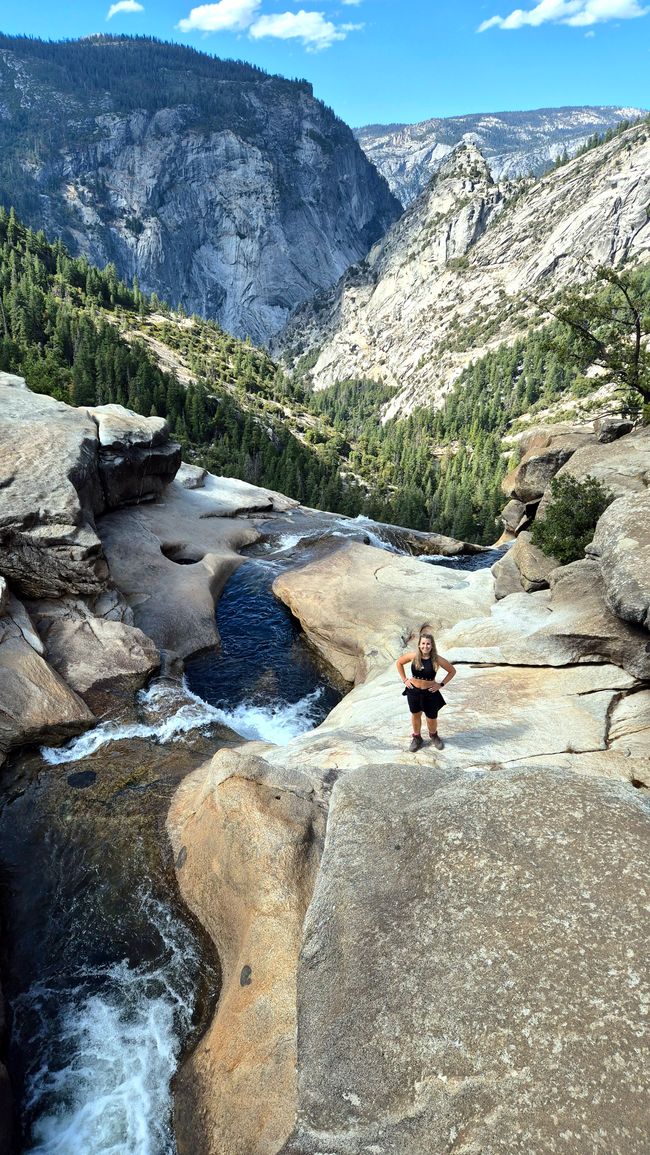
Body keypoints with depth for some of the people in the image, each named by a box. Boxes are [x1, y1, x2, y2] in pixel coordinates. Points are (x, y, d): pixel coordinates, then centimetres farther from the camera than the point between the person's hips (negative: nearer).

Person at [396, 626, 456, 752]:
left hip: (430, 693, -1)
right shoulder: (414, 656, -14)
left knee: (432, 719, 10)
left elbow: (452, 671, -4)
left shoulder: (437, 659, -18)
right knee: (415, 715, 19)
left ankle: (434, 736, 43)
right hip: (413, 691, 1)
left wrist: (441, 684, -8)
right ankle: (416, 738, 43)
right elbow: (399, 662, 4)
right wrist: (404, 679, 0)